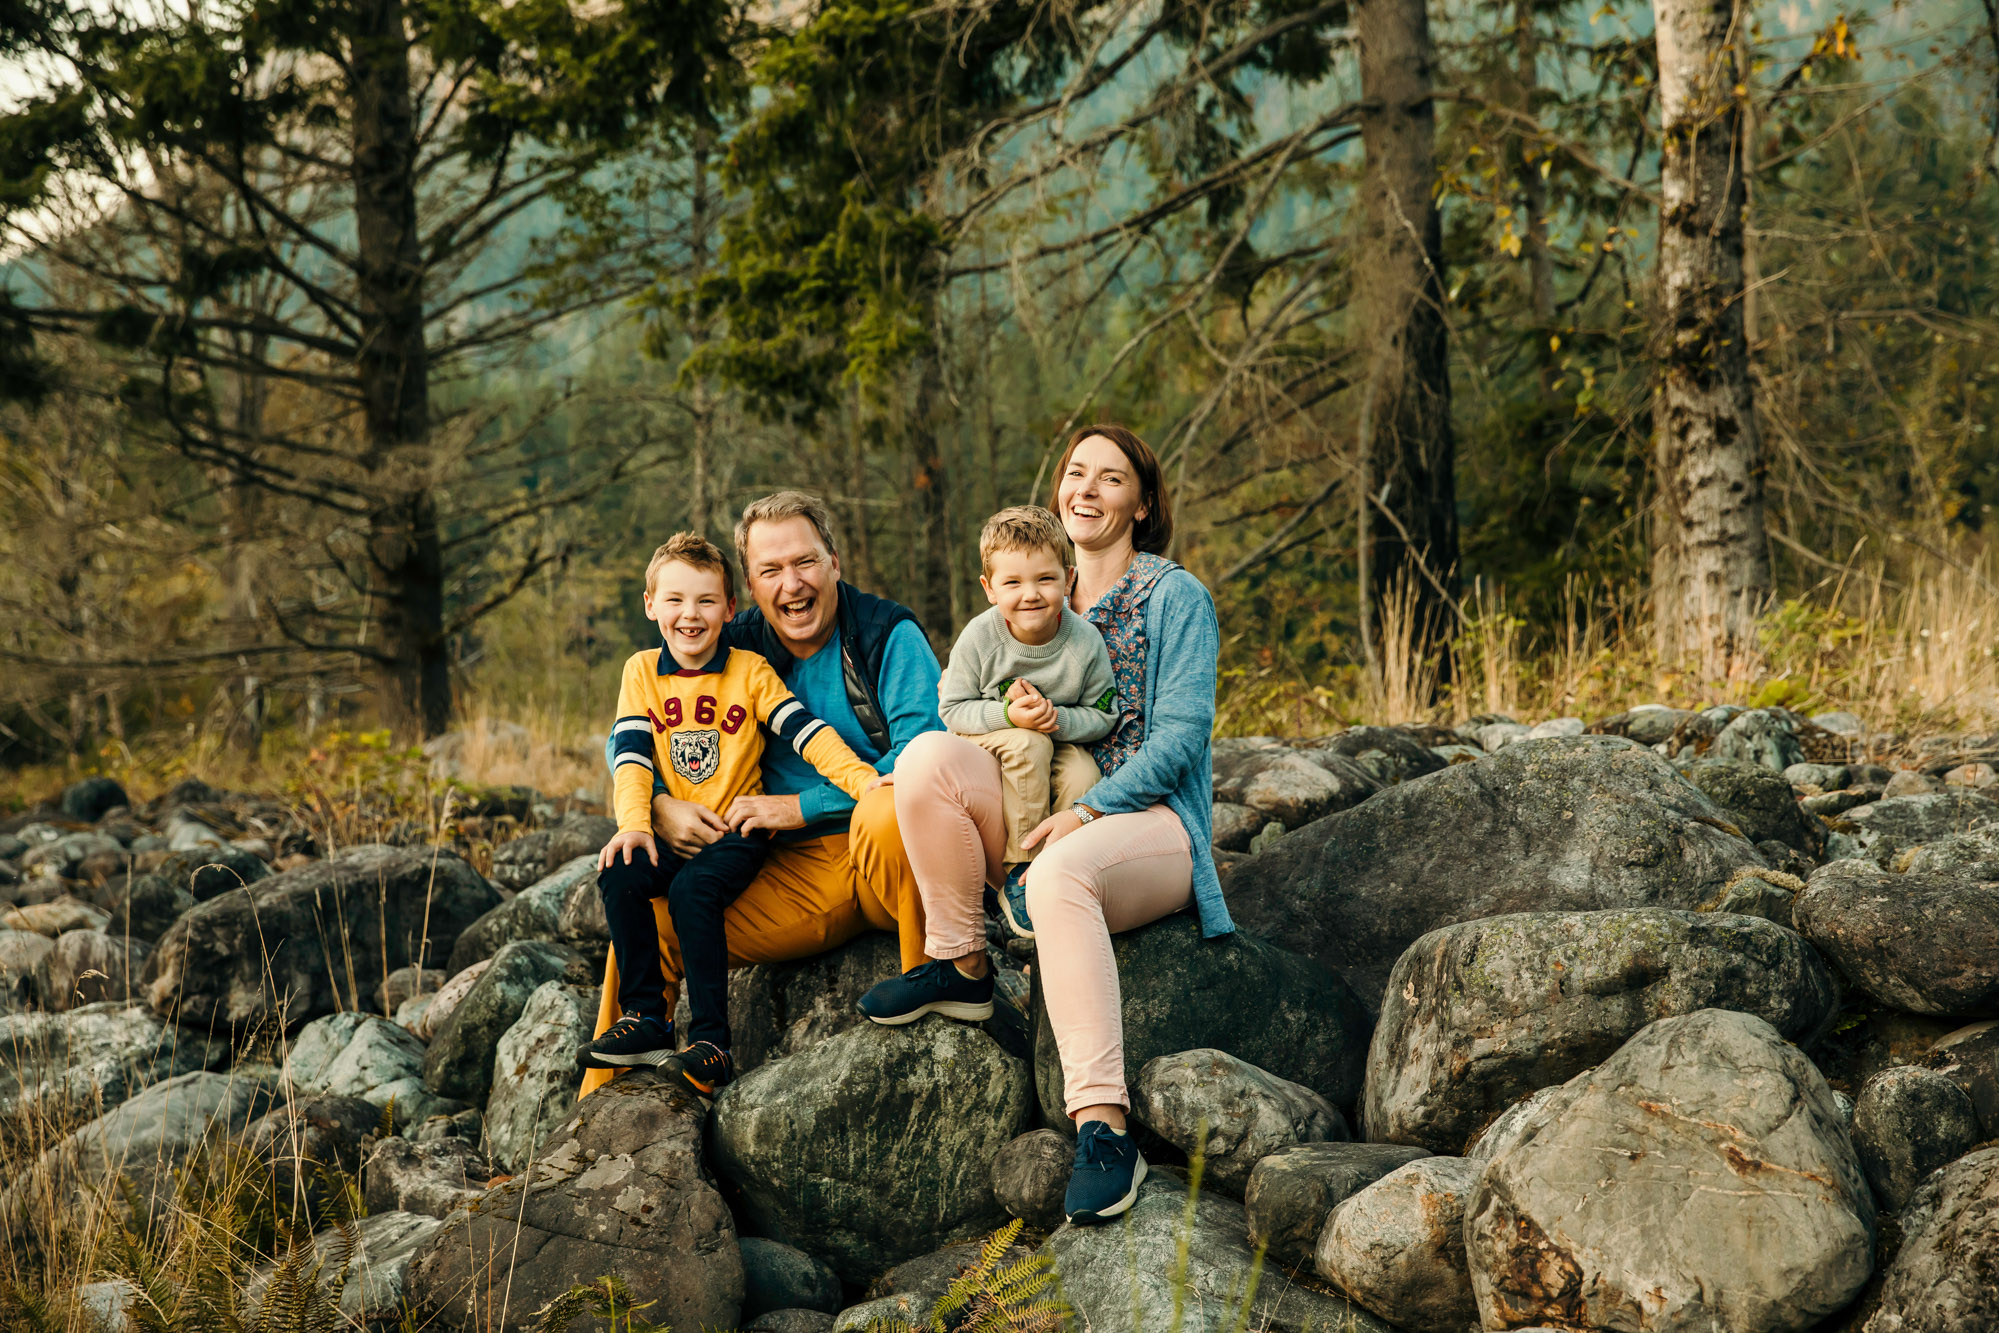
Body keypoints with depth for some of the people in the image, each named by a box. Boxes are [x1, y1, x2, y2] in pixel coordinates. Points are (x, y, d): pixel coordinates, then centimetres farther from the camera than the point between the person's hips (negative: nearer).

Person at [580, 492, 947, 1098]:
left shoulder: (890, 635, -6)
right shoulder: (738, 649, 6)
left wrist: (801, 807, -18)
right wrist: (658, 807, -11)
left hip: (891, 850, -4)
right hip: (794, 877, 4)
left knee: (887, 810, -38)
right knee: (648, 915, -11)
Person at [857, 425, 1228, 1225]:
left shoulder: (1174, 597, 2)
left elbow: (1181, 735, -7)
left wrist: (1086, 813, -20)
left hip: (1150, 821, -5)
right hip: (1045, 813, 5)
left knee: (1058, 875, -41)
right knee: (929, 754, -22)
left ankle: (1104, 1128, -47)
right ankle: (961, 968, -11)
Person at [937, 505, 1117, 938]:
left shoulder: (1085, 642, -19)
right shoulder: (979, 638, -22)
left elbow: (1103, 716, -10)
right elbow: (953, 709, -13)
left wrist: (1058, 719, -31)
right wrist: (1008, 714, -31)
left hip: (1062, 740, 2)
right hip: (987, 739, -2)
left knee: (1084, 778, -29)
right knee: (1028, 745, -35)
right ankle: (1018, 868, -21)